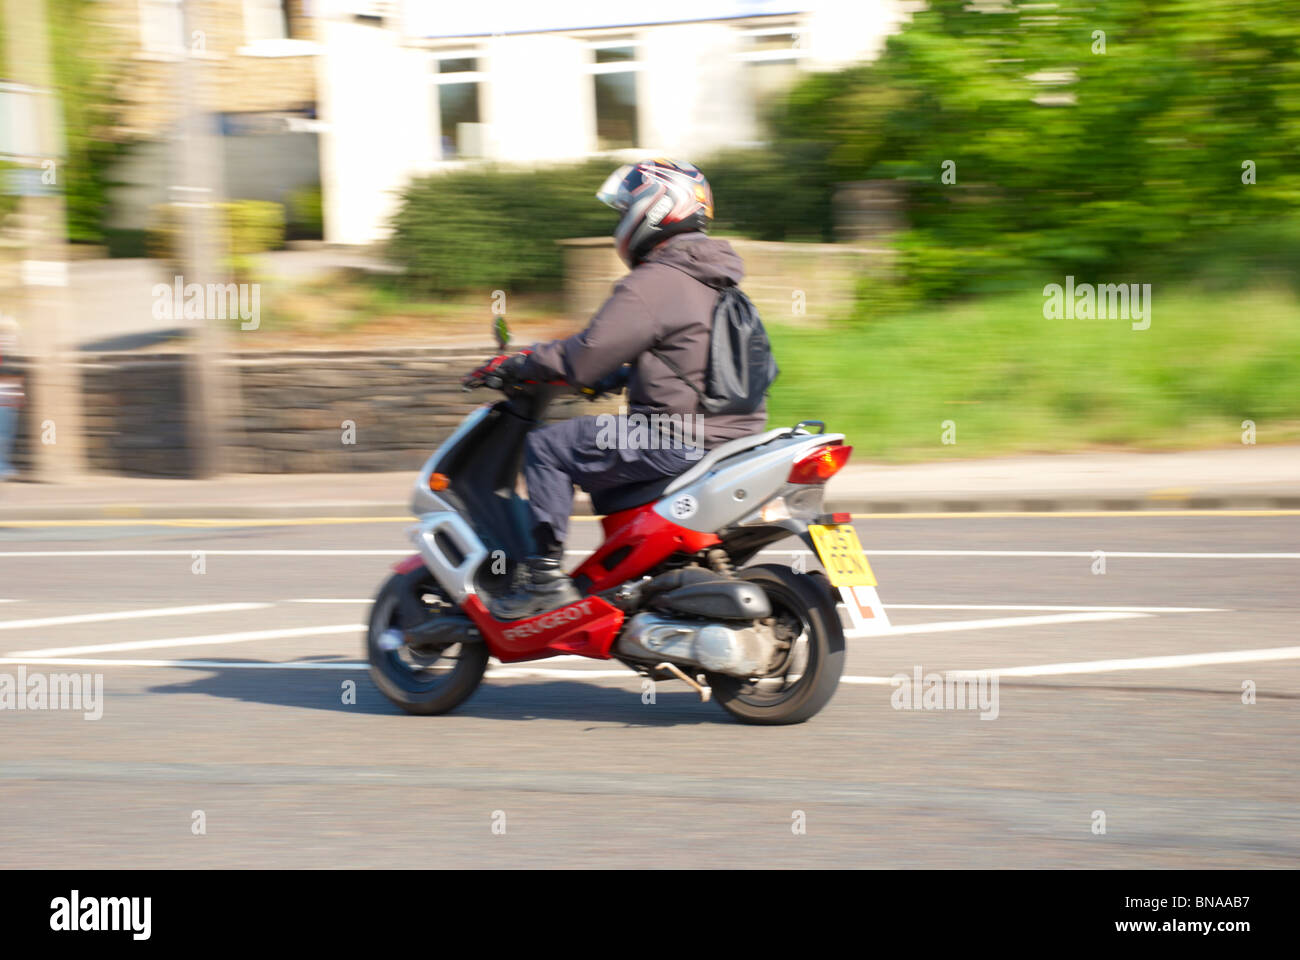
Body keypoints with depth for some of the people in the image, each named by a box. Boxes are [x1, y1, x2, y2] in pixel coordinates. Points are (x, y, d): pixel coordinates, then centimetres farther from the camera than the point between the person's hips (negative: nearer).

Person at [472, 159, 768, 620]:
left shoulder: (652, 285, -14)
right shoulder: (716, 281, 16)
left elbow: (587, 356, -15)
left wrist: (517, 364, -1)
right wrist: (608, 380, 29)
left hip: (674, 443, -10)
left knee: (545, 446, -3)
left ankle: (545, 574, -7)